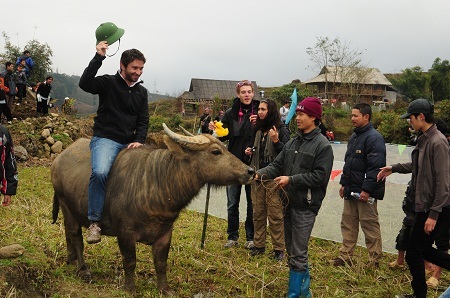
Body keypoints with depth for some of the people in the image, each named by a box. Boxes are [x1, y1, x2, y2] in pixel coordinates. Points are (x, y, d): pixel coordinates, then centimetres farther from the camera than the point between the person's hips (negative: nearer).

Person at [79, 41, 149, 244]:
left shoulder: (142, 92, 15)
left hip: (130, 143, 6)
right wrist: (99, 57, -21)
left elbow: (143, 121, 12)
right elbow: (84, 83, -19)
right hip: (105, 138, -6)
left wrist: (138, 141, -5)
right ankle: (94, 222, -22)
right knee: (100, 172, -32)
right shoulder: (108, 83, 0)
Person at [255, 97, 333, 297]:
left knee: (298, 254, -3)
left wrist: (291, 180, -21)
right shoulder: (292, 142, 12)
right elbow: (277, 165, 10)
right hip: (288, 203, 8)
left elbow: (320, 176, -17)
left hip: (305, 206, -7)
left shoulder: (322, 145, -10)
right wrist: (261, 173, -9)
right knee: (292, 250, 16)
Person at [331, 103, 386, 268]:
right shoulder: (354, 137, 16)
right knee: (348, 224, 14)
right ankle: (345, 256, 24)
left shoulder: (374, 138, -14)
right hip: (351, 190, 9)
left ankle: (375, 261, 10)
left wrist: (367, 189, -23)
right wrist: (343, 183, 19)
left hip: (365, 192, -9)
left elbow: (376, 167, -21)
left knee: (370, 226, 0)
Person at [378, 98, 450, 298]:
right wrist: (394, 168, 22)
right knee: (423, 249, 20)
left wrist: (434, 214, -23)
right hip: (423, 205, 9)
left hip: (432, 208, -9)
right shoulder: (424, 139, 7)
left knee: (414, 252, 4)